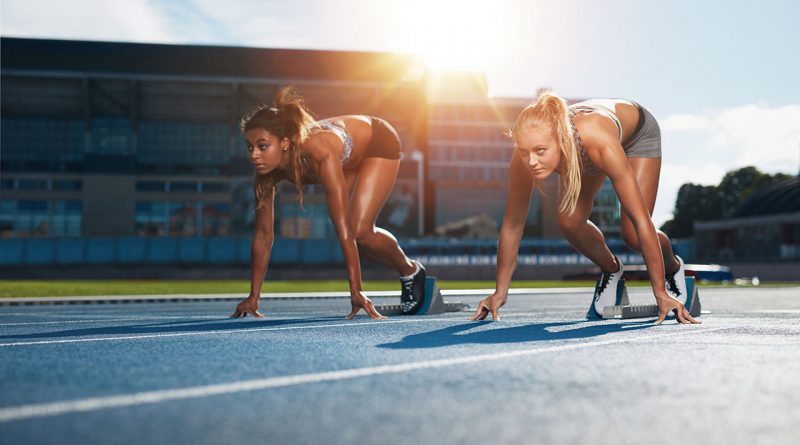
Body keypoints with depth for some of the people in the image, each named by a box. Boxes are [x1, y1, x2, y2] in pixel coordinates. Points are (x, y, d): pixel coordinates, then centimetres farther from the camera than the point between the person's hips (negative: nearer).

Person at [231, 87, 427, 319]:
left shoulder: (319, 155, -44)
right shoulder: (266, 169, -26)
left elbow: (345, 232, -44)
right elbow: (263, 234, -18)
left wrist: (356, 292, -45)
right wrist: (254, 296, -17)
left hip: (380, 142, -6)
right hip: (350, 158, 6)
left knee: (360, 232, -17)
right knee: (353, 233, -2)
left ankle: (412, 272, 12)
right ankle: (404, 274, 25)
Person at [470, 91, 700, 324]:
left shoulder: (599, 143, -47)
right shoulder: (525, 157, -36)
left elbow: (641, 219, -42)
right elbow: (513, 224, -24)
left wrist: (661, 293, -39)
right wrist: (500, 293, -19)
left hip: (637, 132, -3)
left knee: (633, 236, -14)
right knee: (569, 223, -16)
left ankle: (672, 267, 21)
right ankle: (611, 269, 16)